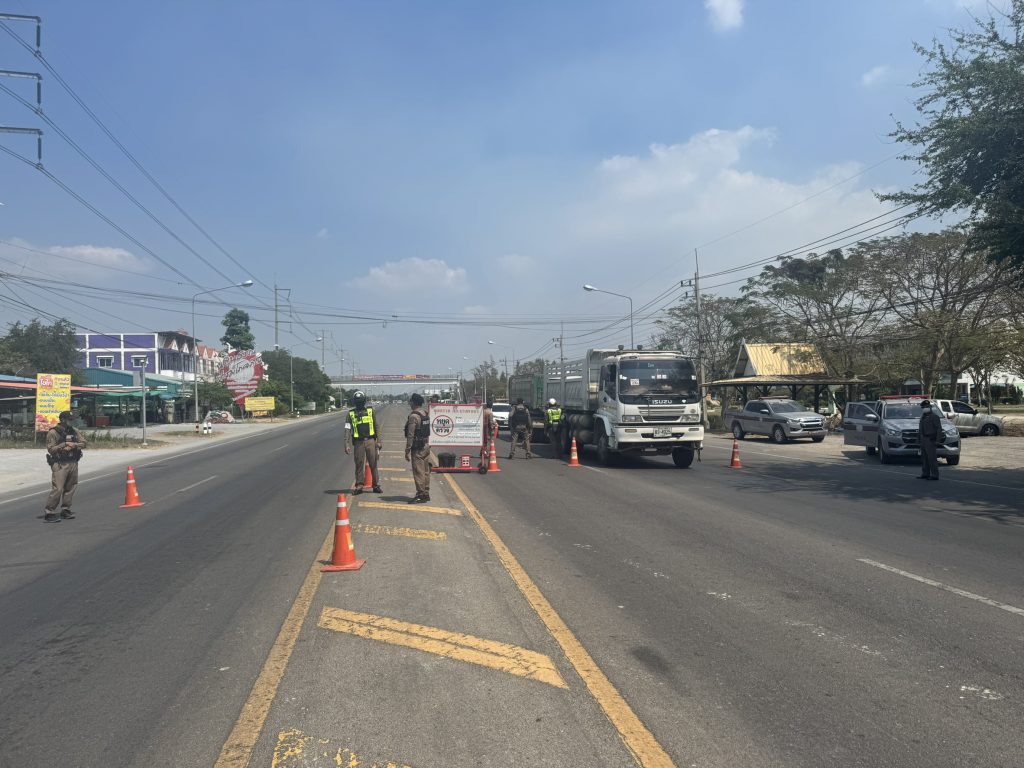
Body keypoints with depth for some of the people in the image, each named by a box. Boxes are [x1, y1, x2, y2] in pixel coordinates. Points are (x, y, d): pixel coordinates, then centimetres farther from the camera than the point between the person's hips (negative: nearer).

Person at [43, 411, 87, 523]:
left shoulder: (74, 431, 10)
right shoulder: (53, 433, -6)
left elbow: (83, 443, 6)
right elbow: (51, 449, -13)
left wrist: (73, 445, -11)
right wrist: (65, 444, -15)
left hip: (73, 463, 6)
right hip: (60, 464, -6)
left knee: (70, 488, 11)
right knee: (58, 489, -12)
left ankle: (65, 510, 22)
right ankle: (49, 513, -6)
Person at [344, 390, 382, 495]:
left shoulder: (370, 411, 4)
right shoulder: (351, 413, 3)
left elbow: (376, 427, 7)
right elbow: (348, 430, 0)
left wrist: (378, 441, 2)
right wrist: (347, 444, -7)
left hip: (370, 441, 0)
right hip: (358, 442, 0)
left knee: (373, 464, 3)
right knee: (359, 465, 6)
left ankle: (376, 485, 11)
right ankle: (359, 486, 15)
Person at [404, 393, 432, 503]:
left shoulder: (413, 416, -17)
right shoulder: (425, 413, 11)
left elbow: (410, 435, -18)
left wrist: (407, 451, -15)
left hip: (418, 448, -9)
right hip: (426, 445, 9)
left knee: (418, 472, -4)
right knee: (426, 471, 13)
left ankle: (421, 495, -1)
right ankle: (426, 493, 19)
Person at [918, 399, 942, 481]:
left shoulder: (934, 416, -10)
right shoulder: (923, 416, 17)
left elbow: (939, 428, -14)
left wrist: (937, 440, -19)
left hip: (930, 439, -9)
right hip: (923, 439, 9)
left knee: (932, 457, -10)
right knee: (924, 457, 12)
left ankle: (935, 475, -8)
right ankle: (925, 474, 19)